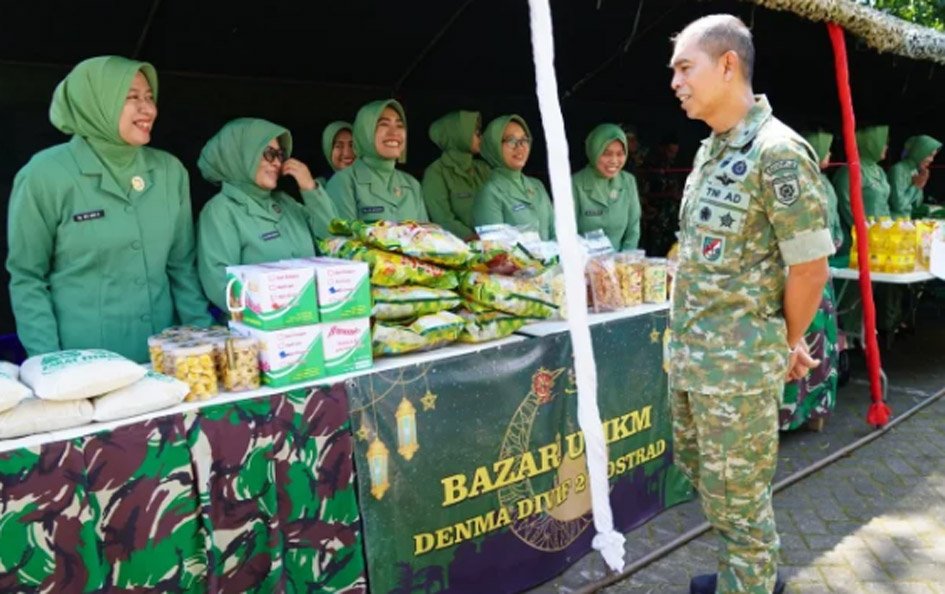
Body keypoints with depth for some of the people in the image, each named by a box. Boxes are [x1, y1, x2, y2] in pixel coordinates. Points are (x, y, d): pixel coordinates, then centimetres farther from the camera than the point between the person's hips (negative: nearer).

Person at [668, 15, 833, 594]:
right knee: (701, 470, 23)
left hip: (739, 361, -9)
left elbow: (810, 267, -15)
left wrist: (787, 345, -1)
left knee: (736, 492, 8)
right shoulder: (710, 150, 9)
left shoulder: (779, 152, -18)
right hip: (688, 351, 9)